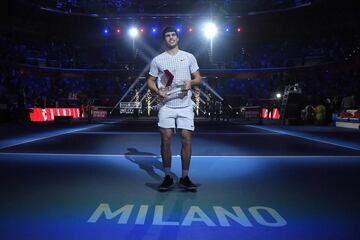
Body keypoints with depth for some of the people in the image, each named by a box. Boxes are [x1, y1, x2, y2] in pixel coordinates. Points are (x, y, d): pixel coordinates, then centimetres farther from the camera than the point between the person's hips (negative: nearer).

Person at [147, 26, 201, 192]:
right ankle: (167, 177, 12)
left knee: (186, 139, -2)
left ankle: (184, 177, 10)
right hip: (166, 105, 0)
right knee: (166, 139, -2)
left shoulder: (189, 57, 9)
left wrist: (191, 82, -11)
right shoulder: (157, 60, 8)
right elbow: (150, 81, 10)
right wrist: (157, 91, -10)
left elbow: (198, 78, 11)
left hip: (185, 105, 1)